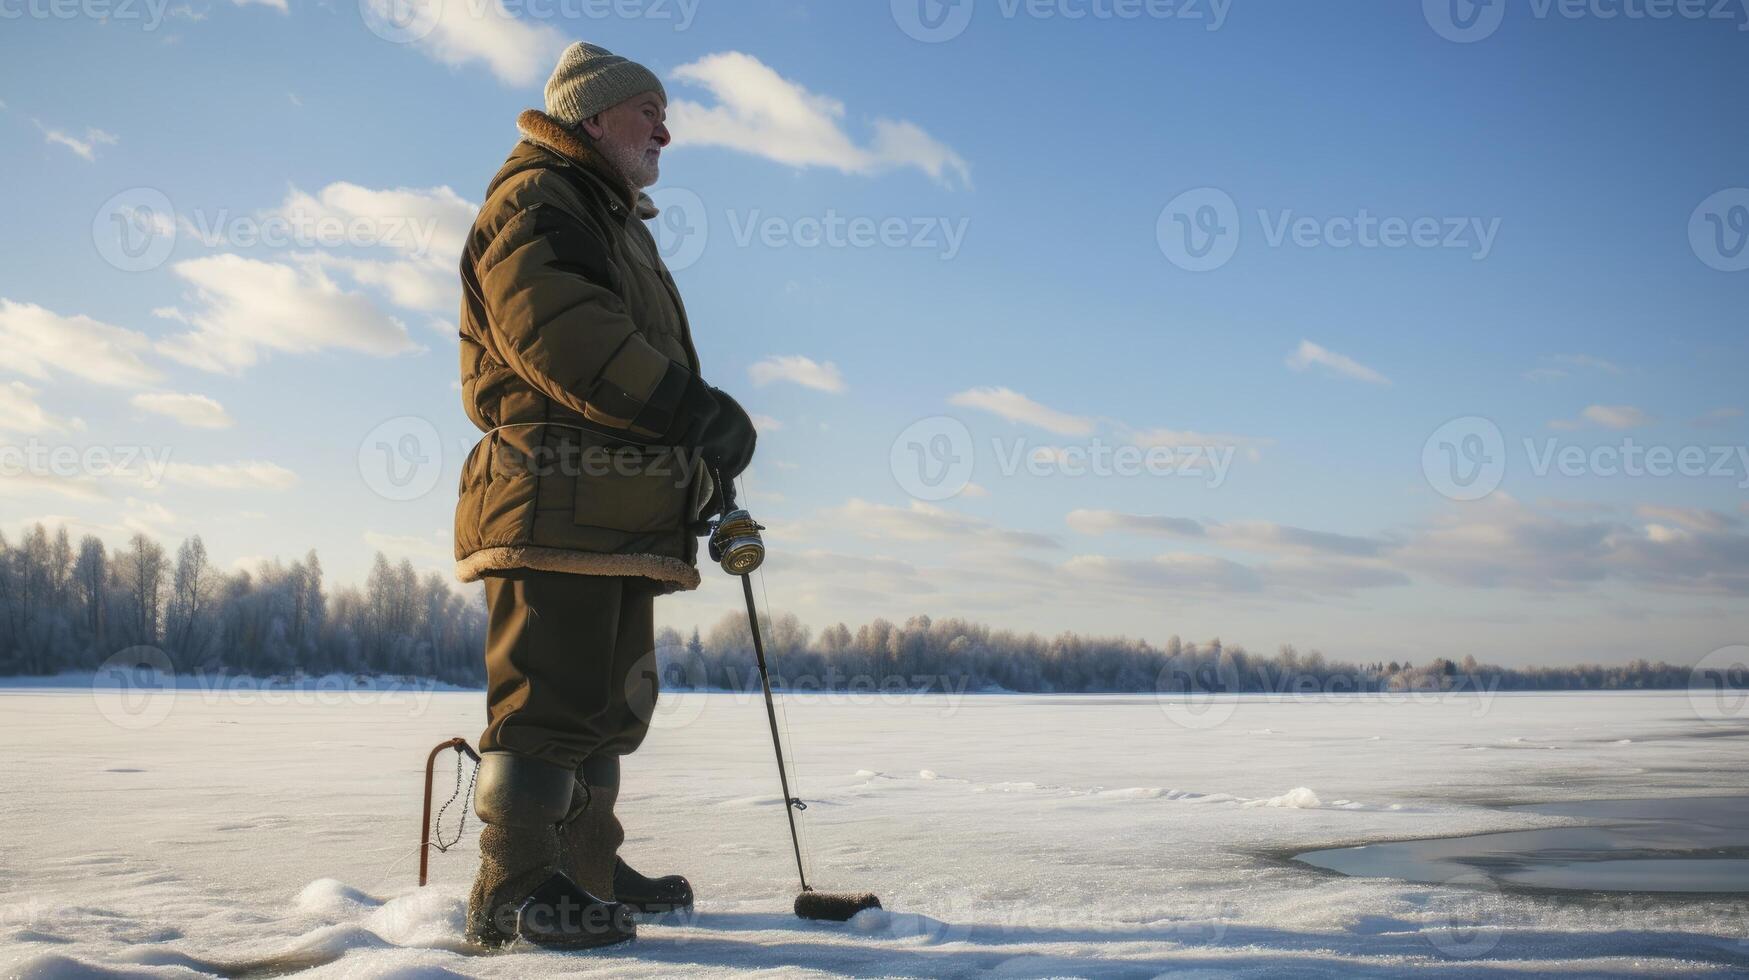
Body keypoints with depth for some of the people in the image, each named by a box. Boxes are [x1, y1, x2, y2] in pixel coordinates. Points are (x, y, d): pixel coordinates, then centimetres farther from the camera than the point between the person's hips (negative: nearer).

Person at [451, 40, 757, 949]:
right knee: (550, 694, -12)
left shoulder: (620, 225, 30)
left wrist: (705, 462, 14)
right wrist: (699, 414, -21)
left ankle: (587, 868, 23)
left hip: (618, 507, 10)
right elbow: (557, 333, -20)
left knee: (609, 697, 14)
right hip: (555, 502, -10)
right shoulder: (534, 198, -3)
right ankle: (513, 888, -8)